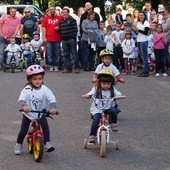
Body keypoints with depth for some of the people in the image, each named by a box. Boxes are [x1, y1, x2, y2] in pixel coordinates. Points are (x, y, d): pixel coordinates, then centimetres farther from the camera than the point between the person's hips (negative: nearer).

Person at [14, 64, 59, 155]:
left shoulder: (45, 89, -15)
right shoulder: (27, 90, -20)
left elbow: (52, 99, -25)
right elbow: (22, 99, -35)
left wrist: (53, 108, -45)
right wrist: (24, 106, -57)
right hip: (28, 113, -1)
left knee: (45, 126, -22)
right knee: (23, 131, -1)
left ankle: (47, 144, -13)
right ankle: (18, 145, 23)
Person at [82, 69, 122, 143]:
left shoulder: (112, 90, 2)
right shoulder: (96, 89, -3)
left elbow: (118, 94, -9)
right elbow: (91, 94, -16)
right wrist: (87, 95, -38)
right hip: (97, 109, -1)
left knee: (114, 111, -30)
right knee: (96, 120, -22)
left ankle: (114, 124, -6)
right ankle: (92, 136, -11)